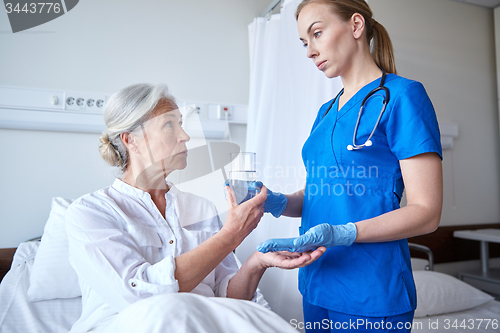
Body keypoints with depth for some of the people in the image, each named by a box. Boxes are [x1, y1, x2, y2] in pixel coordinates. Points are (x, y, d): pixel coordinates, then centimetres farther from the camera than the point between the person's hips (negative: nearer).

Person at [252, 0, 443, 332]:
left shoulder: (401, 96, -10)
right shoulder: (326, 112, 11)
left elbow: (426, 212, -14)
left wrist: (342, 233, -26)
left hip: (371, 292, -6)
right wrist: (278, 202, -7)